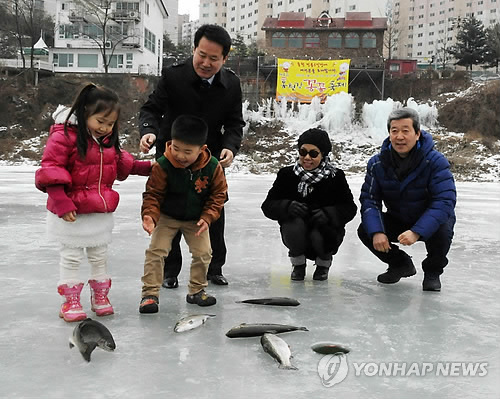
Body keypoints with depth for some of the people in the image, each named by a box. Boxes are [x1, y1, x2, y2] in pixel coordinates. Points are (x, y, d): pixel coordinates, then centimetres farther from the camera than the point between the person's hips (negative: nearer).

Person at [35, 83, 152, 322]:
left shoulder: (109, 141, 6)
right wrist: (62, 203, -23)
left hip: (101, 212, 6)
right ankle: (70, 301, 20)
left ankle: (100, 296, 33)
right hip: (71, 213, -6)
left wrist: (146, 167, 10)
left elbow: (121, 165, 20)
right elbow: (50, 171, -20)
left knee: (100, 255, 17)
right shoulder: (64, 136, -17)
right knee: (71, 256, 7)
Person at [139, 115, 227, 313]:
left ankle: (196, 290, 21)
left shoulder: (212, 167, -19)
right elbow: (153, 194, -17)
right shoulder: (163, 165, -25)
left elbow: (218, 195, -8)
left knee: (203, 252, 0)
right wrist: (150, 215, -34)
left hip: (196, 219, 2)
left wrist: (207, 217, -17)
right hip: (167, 217, -2)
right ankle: (150, 293, 1)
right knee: (156, 250, -10)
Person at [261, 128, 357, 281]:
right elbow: (268, 205, -7)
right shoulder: (287, 174, -4)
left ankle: (323, 263, 8)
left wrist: (328, 214, -27)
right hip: (296, 234, 0)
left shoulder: (336, 176, -6)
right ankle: (298, 264, 1)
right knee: (295, 223, -32)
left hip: (327, 229, 0)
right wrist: (287, 206, -30)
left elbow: (349, 208, -6)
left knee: (319, 235, -33)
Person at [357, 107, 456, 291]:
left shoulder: (435, 161, -24)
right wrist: (376, 232, -33)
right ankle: (400, 264, 11)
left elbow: (444, 201, -30)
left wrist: (417, 232, -42)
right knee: (365, 230, -19)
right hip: (397, 220, 4)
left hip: (430, 222, -3)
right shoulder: (377, 164, -12)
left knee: (442, 231, -35)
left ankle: (433, 272, -1)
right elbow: (369, 199, -14)